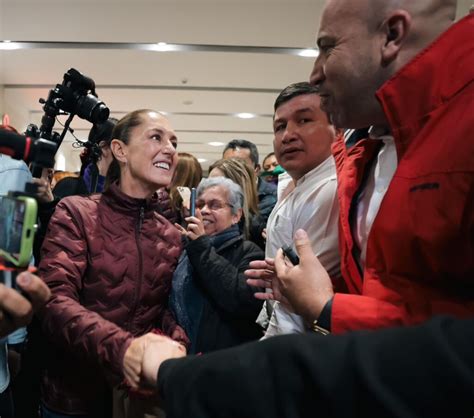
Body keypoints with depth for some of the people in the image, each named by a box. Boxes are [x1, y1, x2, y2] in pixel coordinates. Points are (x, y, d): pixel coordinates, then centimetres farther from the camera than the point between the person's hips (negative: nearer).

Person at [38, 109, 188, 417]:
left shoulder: (171, 236, 1)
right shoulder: (76, 213, -11)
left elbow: (164, 309, 5)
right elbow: (55, 300, -20)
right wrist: (120, 346, -35)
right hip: (75, 392, -3)